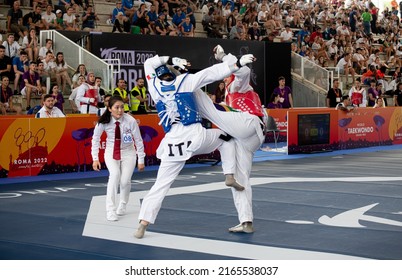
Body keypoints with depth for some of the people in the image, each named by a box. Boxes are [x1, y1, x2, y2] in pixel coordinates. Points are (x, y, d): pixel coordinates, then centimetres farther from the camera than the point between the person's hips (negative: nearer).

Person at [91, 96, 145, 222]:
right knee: (115, 175, -24)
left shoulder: (130, 121, -22)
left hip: (128, 152, 0)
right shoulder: (104, 121, -19)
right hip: (111, 152, 0)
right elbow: (95, 139, -4)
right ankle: (110, 210, -20)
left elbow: (138, 140, -11)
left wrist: (141, 160, -5)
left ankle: (122, 205, 23)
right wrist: (95, 158, -7)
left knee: (125, 181, -9)